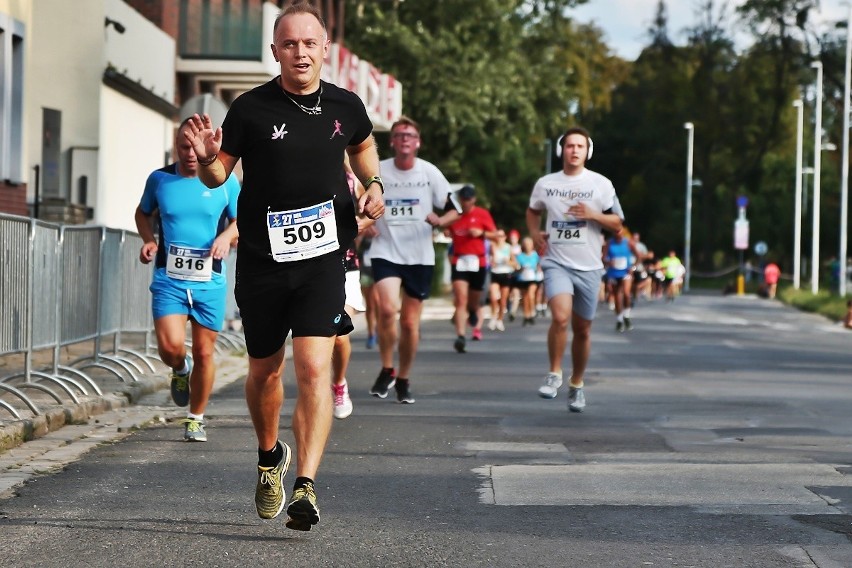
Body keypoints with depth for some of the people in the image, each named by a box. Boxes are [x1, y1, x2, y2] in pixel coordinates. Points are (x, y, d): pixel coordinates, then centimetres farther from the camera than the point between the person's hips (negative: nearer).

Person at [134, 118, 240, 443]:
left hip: (210, 281, 0)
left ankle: (196, 418, 25)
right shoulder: (159, 179, 2)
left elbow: (240, 219, 11)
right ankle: (180, 369, 21)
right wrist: (148, 240, -1)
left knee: (204, 352, 6)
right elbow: (143, 213, 19)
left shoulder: (225, 182, 0)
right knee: (170, 347, -18)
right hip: (168, 278, 0)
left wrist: (226, 236, -11)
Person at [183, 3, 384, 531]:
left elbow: (363, 145, 25)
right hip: (261, 260, 0)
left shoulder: (345, 105, 2)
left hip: (322, 256, 0)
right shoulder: (251, 108, -6)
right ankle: (270, 456, 42)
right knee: (265, 370, 15)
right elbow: (220, 176, 1)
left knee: (315, 369, -15)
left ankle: (306, 486, -19)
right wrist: (207, 159, -21)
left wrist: (373, 184, 7)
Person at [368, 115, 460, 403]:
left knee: (410, 323, 5)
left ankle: (403, 380, 23)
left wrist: (440, 221, -18)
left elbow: (454, 210, 4)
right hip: (386, 252, -1)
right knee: (387, 309, -23)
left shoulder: (430, 173, -1)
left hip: (420, 256, 1)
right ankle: (386, 370, -2)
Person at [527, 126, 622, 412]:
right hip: (556, 262, -1)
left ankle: (576, 385, 26)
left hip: (588, 267, 1)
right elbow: (533, 211, 24)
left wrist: (593, 215, -14)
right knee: (560, 316, -24)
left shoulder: (601, 184, 1)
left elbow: (617, 224, 3)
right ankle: (554, 374, -6)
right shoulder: (545, 184, 5)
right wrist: (535, 232, 5)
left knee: (582, 329, 8)